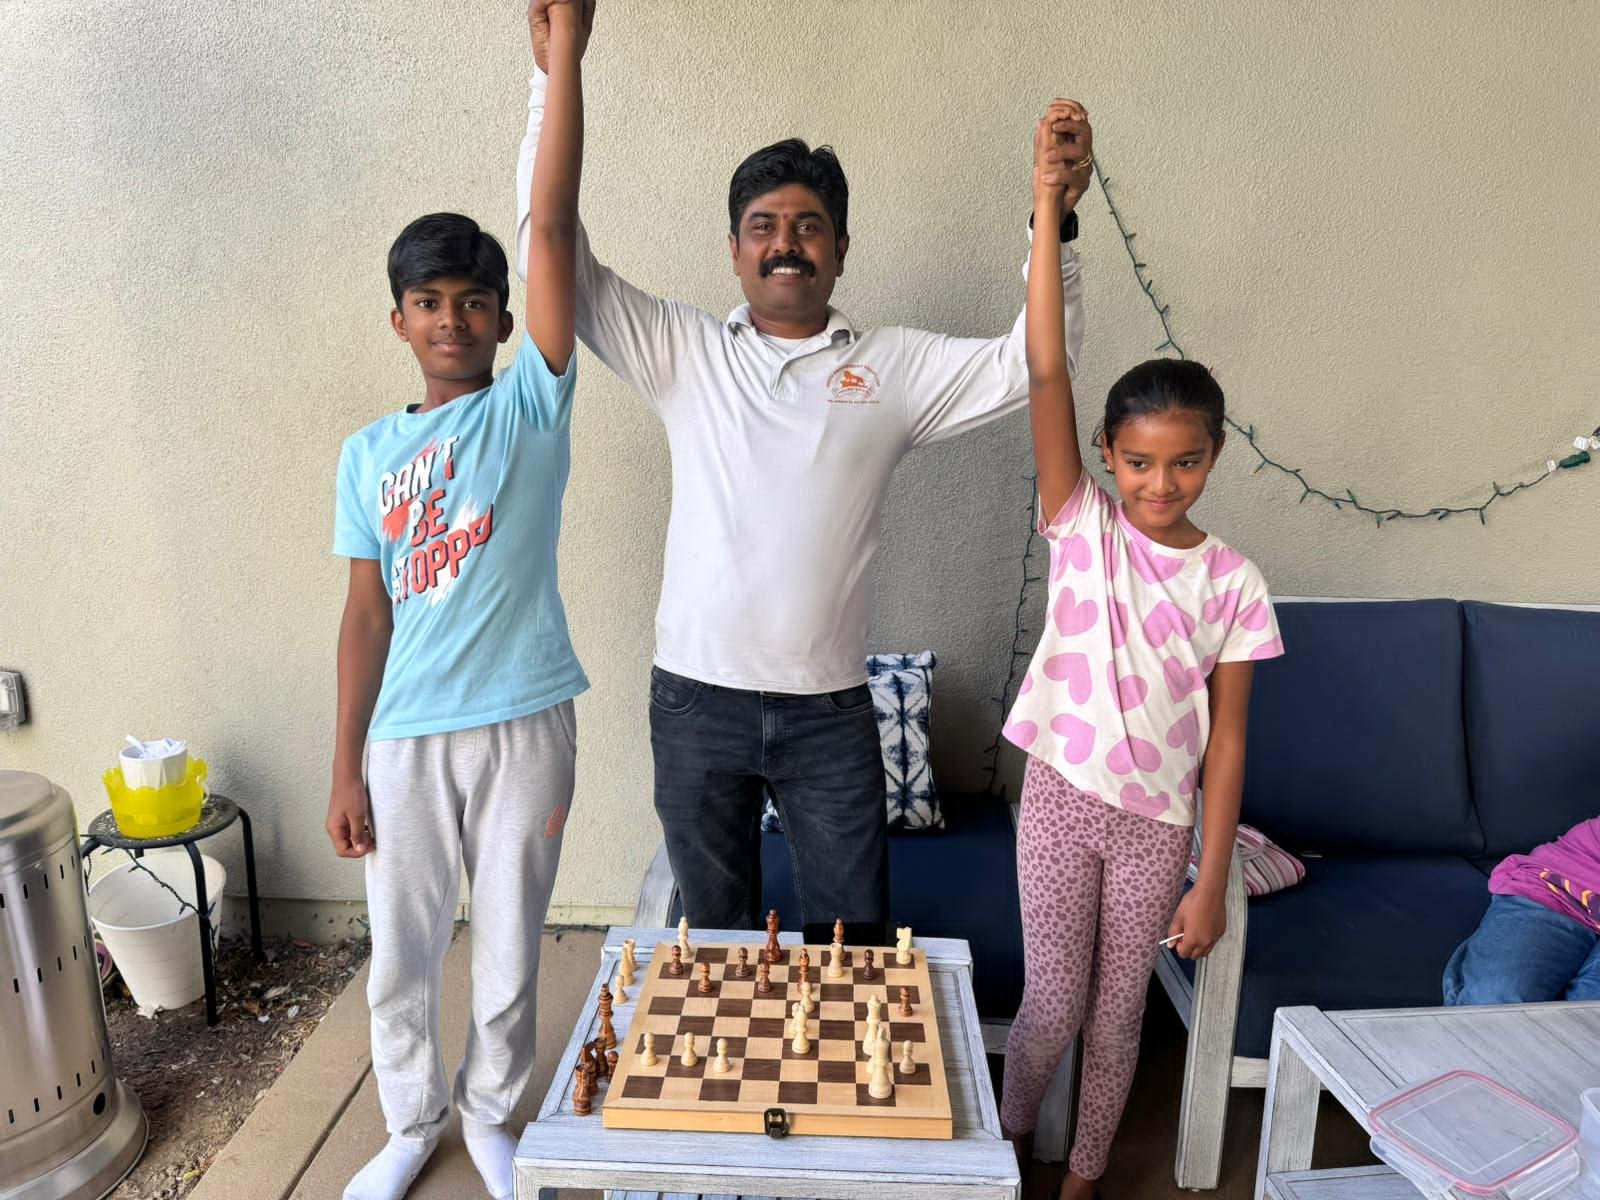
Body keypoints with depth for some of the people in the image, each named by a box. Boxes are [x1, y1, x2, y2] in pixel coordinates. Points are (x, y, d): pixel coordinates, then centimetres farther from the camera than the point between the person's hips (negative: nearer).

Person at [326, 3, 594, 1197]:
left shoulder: (530, 407, -3)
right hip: (406, 738, 3)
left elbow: (554, 229, -12)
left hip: (525, 727, -2)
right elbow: (368, 615, 4)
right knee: (402, 957, 17)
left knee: (510, 950, 14)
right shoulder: (367, 455, 5)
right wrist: (345, 767, 2)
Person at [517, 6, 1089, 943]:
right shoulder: (684, 354, 3)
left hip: (830, 709, 0)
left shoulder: (896, 368, 3)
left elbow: (1033, 361, -2)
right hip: (697, 701, 1)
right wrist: (555, 76, -6)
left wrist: (1054, 220, -13)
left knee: (855, 946, 12)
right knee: (716, 938, 19)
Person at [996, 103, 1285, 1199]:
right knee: (1051, 1007, 11)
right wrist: (1049, 210, -26)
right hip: (1063, 798, -1)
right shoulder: (1081, 525, -8)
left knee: (1116, 1015, 16)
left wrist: (1213, 881, -3)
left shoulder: (1233, 582, -6)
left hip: (1157, 822, 1)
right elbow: (1047, 376, -19)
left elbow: (1227, 736, -3)